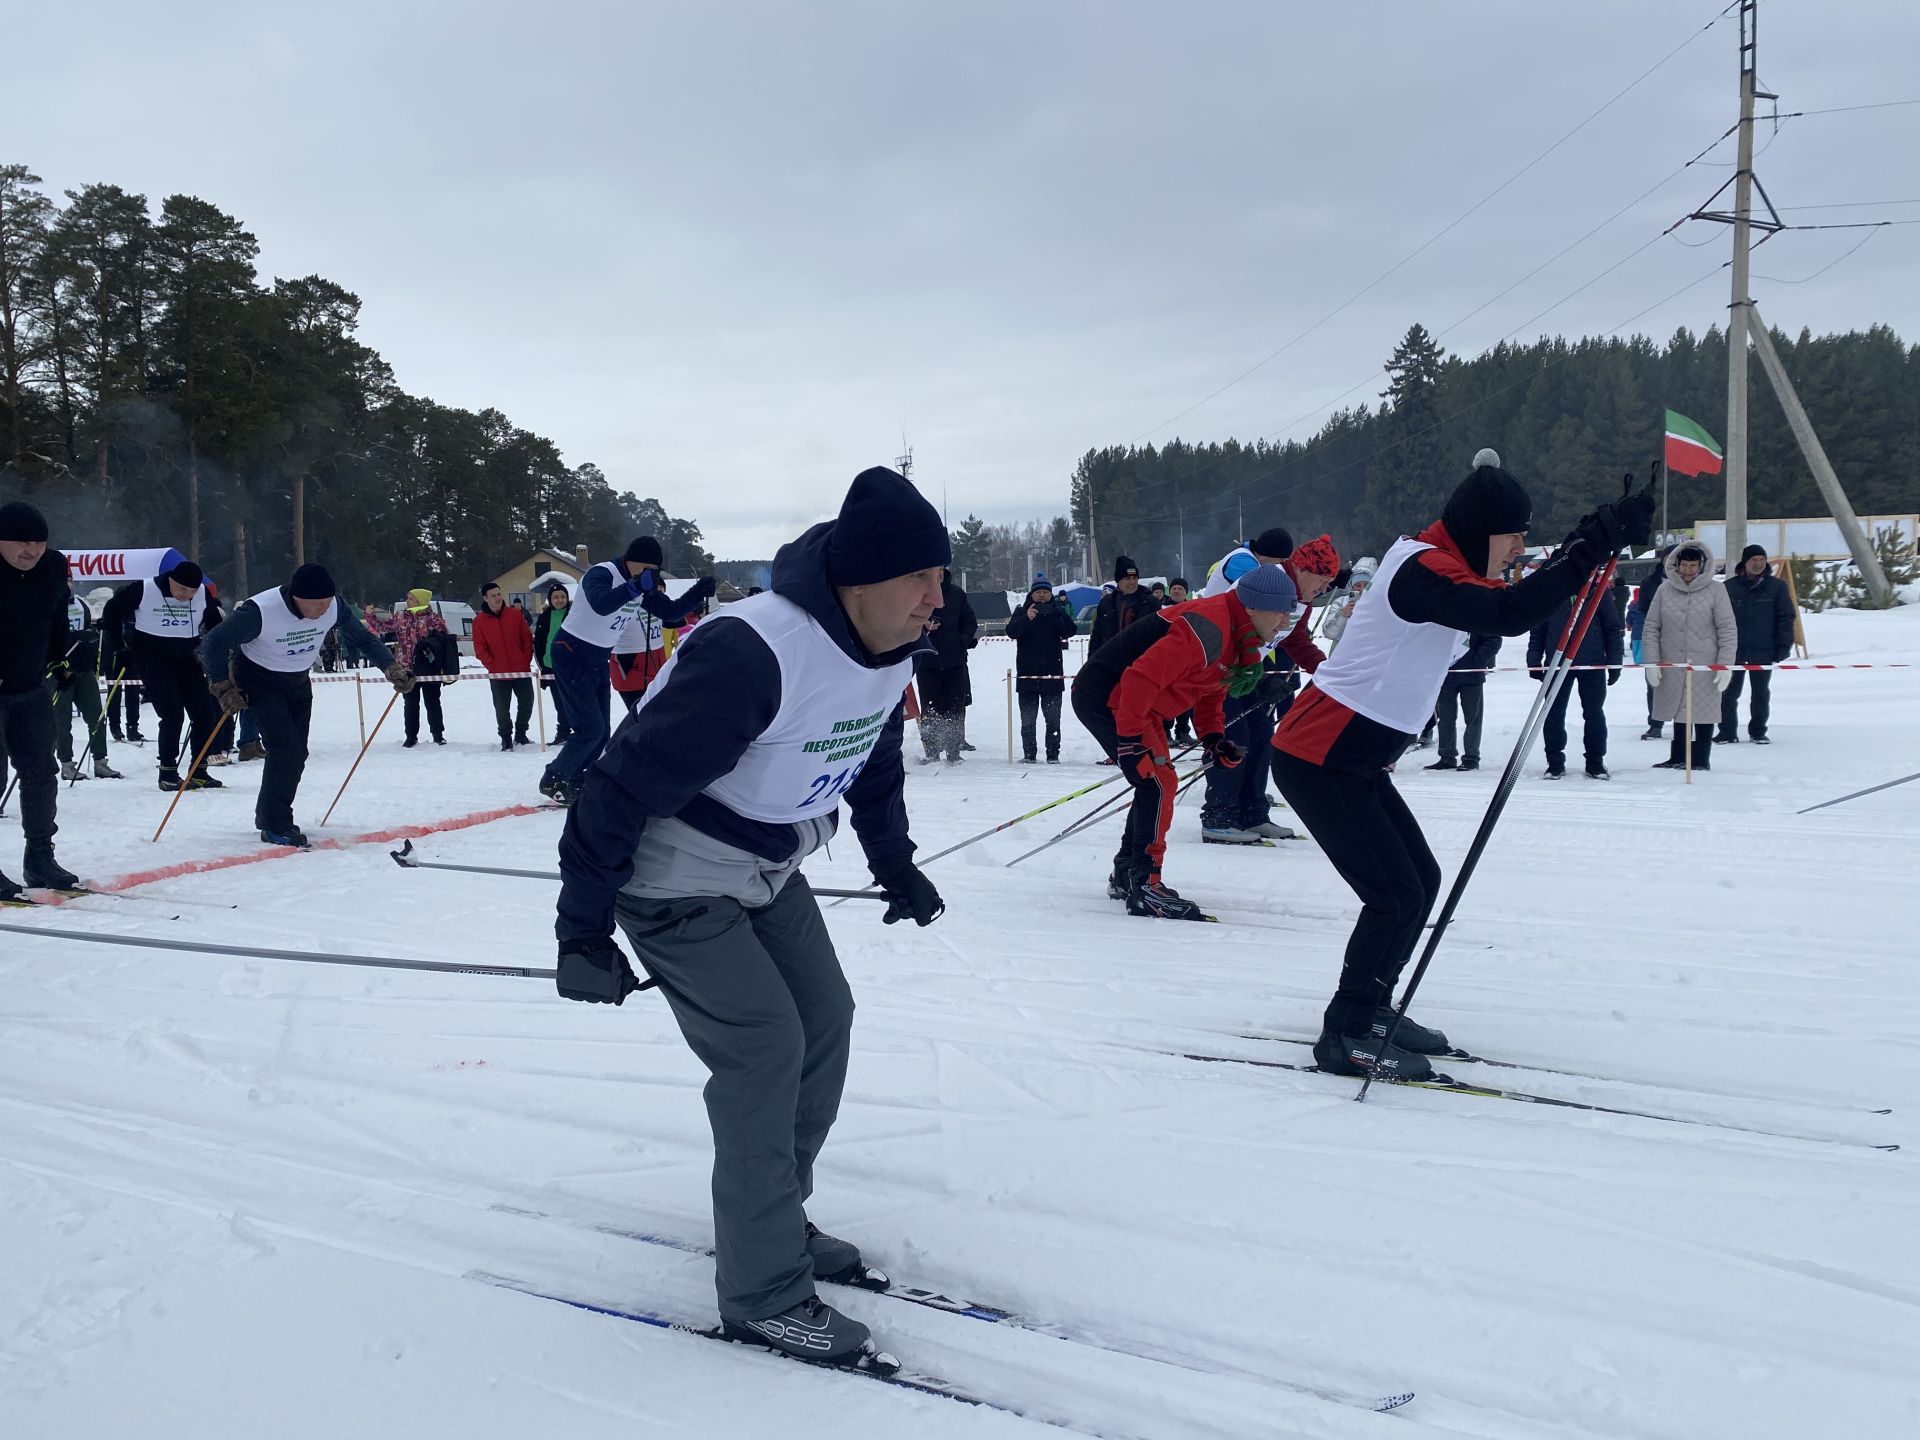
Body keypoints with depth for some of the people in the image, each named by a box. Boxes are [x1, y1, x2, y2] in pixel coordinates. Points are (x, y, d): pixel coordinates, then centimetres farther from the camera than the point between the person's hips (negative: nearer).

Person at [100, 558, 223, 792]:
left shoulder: (203, 594, -5)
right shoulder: (143, 591, -16)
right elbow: (114, 608, 0)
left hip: (187, 662, 5)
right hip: (154, 663, -5)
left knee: (205, 714, 0)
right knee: (173, 716, -14)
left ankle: (199, 771, 11)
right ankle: (167, 772, -3)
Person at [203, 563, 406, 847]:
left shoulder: (334, 606, -20)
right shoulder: (260, 611, -33)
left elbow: (362, 637, -5)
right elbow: (216, 642, -21)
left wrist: (391, 667, -16)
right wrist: (224, 688, -20)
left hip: (298, 683, 6)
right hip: (259, 681, -6)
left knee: (296, 754, 8)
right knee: (285, 749, -18)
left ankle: (269, 815, 28)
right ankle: (275, 826, -6)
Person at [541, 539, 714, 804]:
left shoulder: (642, 588, 2)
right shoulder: (602, 574, -22)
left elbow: (671, 612, 4)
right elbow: (601, 604, -42)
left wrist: (698, 593, -12)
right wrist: (637, 585, -55)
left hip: (599, 660, 8)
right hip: (572, 655, -8)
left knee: (601, 732, 8)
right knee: (591, 729, -11)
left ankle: (573, 781, 23)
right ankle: (554, 780, 6)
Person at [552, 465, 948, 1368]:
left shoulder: (891, 653, -7)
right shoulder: (751, 657, -35)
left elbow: (874, 763, 13)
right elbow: (628, 783, -30)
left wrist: (895, 866, 22)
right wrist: (583, 929, -24)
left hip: (767, 870, 9)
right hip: (675, 879, -8)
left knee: (824, 1021, 9)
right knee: (765, 1050, -11)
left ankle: (772, 1218, 29)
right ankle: (763, 1292, 3)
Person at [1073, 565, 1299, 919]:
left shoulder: (1240, 638, 6)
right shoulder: (1208, 630, -28)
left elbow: (1210, 691, 16)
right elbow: (1141, 678, -32)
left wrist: (1214, 738, 0)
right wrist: (1130, 739, -27)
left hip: (1136, 702, 11)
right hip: (1105, 696, -11)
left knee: (1156, 784, 14)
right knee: (1157, 781, -14)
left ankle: (1126, 875, 27)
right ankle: (1144, 885, -9)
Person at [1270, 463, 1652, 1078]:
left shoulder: (1440, 567, 11)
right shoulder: (1422, 569, -21)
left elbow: (1520, 603, 16)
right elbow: (1508, 613, -36)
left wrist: (1585, 541, 3)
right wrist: (1596, 544, -33)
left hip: (1356, 761, 10)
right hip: (1316, 762, -10)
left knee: (1421, 881, 13)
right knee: (1397, 893, -9)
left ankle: (1370, 1009, 26)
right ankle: (1346, 1035, 2)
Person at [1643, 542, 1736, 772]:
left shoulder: (1716, 591, -3)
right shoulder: (1664, 590, 3)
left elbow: (1728, 630, -3)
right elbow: (1651, 628, 5)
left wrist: (1725, 664, -8)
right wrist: (1652, 661, -3)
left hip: (1705, 666, -3)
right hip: (1672, 665, 3)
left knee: (1703, 712, 5)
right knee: (1679, 711, 13)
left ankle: (1701, 760, 15)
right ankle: (1678, 758, 23)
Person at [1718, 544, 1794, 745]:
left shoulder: (1777, 586, 1)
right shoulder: (1730, 587, 1)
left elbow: (1786, 617, 1)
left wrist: (1783, 646, -6)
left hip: (1763, 651, 0)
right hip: (1733, 651, 0)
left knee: (1761, 694, 8)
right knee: (1729, 693, 1)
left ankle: (1758, 732, 19)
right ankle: (1727, 732, 9)